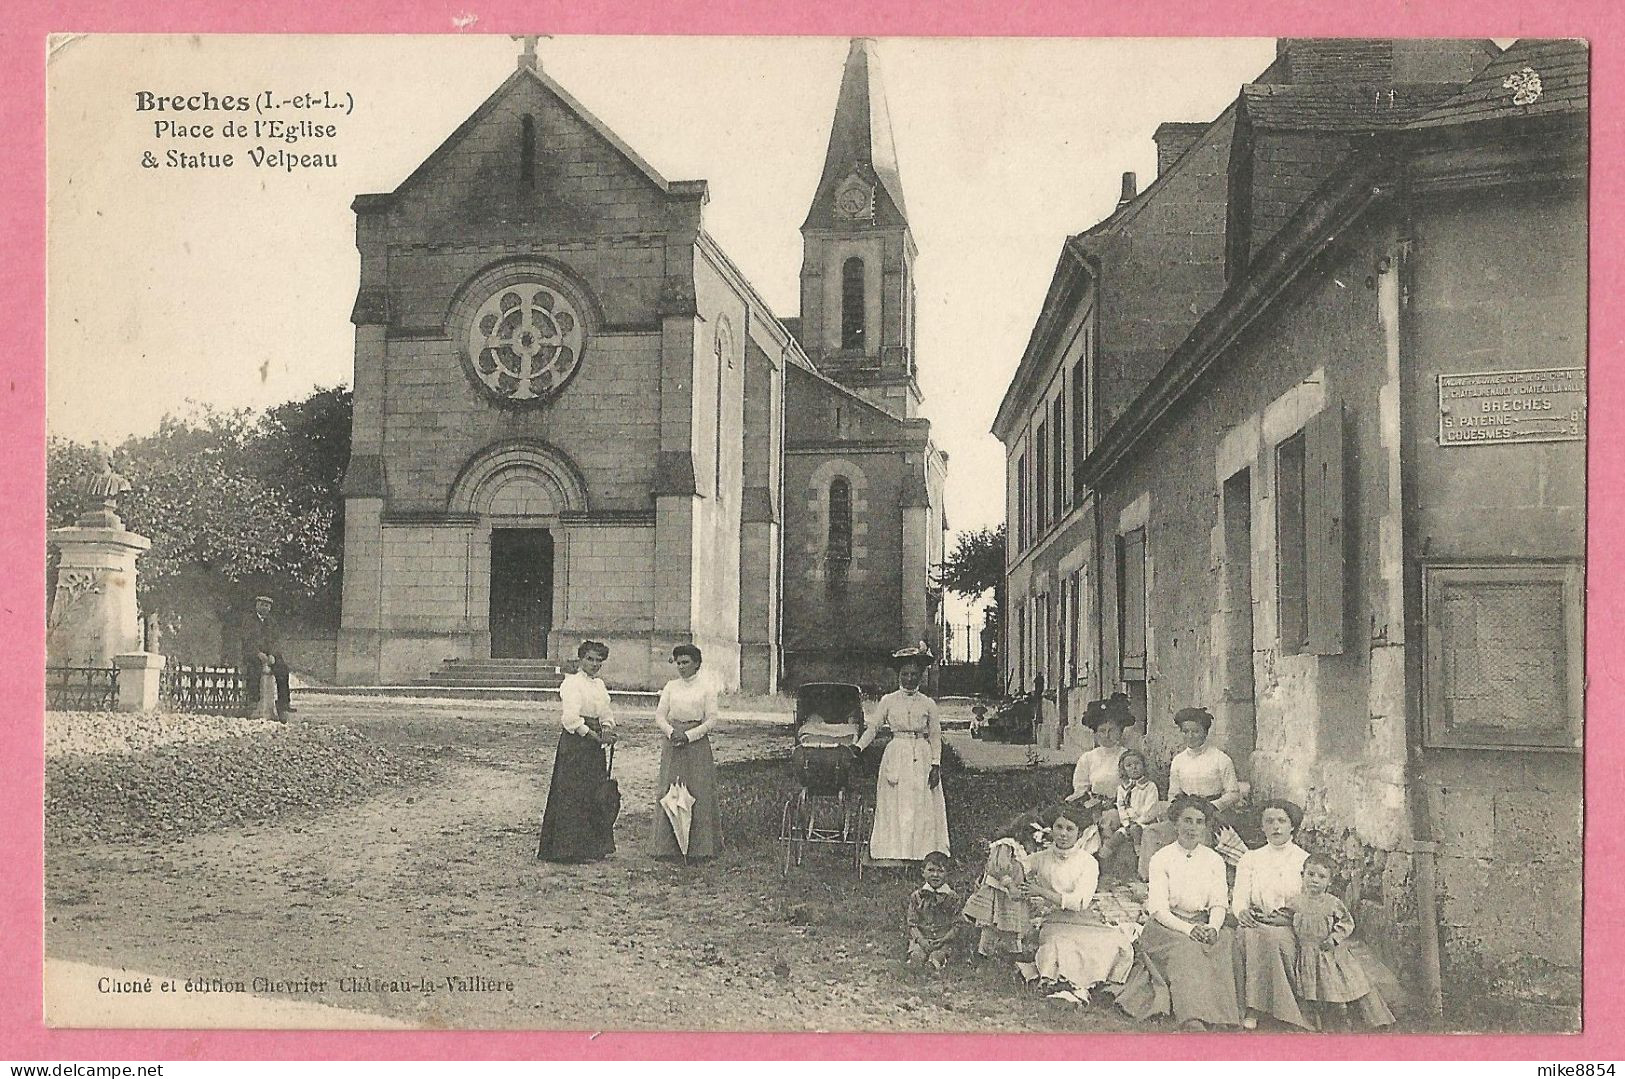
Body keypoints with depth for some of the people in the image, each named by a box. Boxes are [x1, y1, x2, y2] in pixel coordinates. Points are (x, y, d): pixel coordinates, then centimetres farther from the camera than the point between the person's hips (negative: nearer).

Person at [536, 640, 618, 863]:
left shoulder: (599, 684, 16)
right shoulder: (572, 683, -10)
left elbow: (606, 714, 18)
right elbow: (571, 719, -20)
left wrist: (607, 730, -4)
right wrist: (597, 737, -18)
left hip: (594, 745, 8)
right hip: (575, 744, -8)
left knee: (595, 794, 10)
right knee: (574, 794, -6)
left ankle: (594, 846, 17)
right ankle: (571, 848, -2)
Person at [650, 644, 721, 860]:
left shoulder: (706, 687, 1)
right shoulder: (671, 686, 11)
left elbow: (712, 720, -3)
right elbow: (659, 715, 7)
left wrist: (689, 735, -13)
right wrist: (671, 732, -12)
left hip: (697, 744, -3)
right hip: (672, 745, 3)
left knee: (699, 793, -4)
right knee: (669, 791, 0)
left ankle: (700, 847, 3)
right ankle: (668, 847, 5)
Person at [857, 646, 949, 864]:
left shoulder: (928, 704, 5)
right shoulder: (888, 701, 4)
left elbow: (935, 736, 6)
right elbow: (873, 727, 5)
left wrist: (936, 765, -2)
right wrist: (858, 748, -8)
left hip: (922, 759, 1)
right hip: (896, 758, 0)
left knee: (923, 809, -1)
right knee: (895, 807, -2)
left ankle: (923, 854, 3)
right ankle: (893, 856, -1)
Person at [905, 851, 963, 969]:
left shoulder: (952, 897, 2)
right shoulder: (917, 896, 4)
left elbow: (956, 925, 2)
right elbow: (912, 923, 3)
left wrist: (943, 940, -13)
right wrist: (921, 939, -14)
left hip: (943, 940, -1)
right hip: (920, 938, 1)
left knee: (937, 956, -28)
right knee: (917, 957, -26)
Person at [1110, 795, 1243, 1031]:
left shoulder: (1214, 860, 12)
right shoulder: (1161, 859, 0)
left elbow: (1219, 903, 4)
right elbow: (1158, 908, -8)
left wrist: (1213, 927, -19)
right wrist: (1188, 929, -24)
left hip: (1204, 925, 3)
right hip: (1167, 925, -3)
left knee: (1224, 941, -30)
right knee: (1186, 948, -34)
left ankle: (1216, 1016, -35)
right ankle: (1192, 1020, -48)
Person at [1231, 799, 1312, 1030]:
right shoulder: (1250, 859, 17)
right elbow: (1239, 897, 7)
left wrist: (1286, 917, -12)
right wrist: (1242, 912, -17)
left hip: (1291, 929, -1)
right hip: (1256, 924, 2)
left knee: (1271, 937, -36)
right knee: (1247, 934, -35)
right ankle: (1250, 1011, -32)